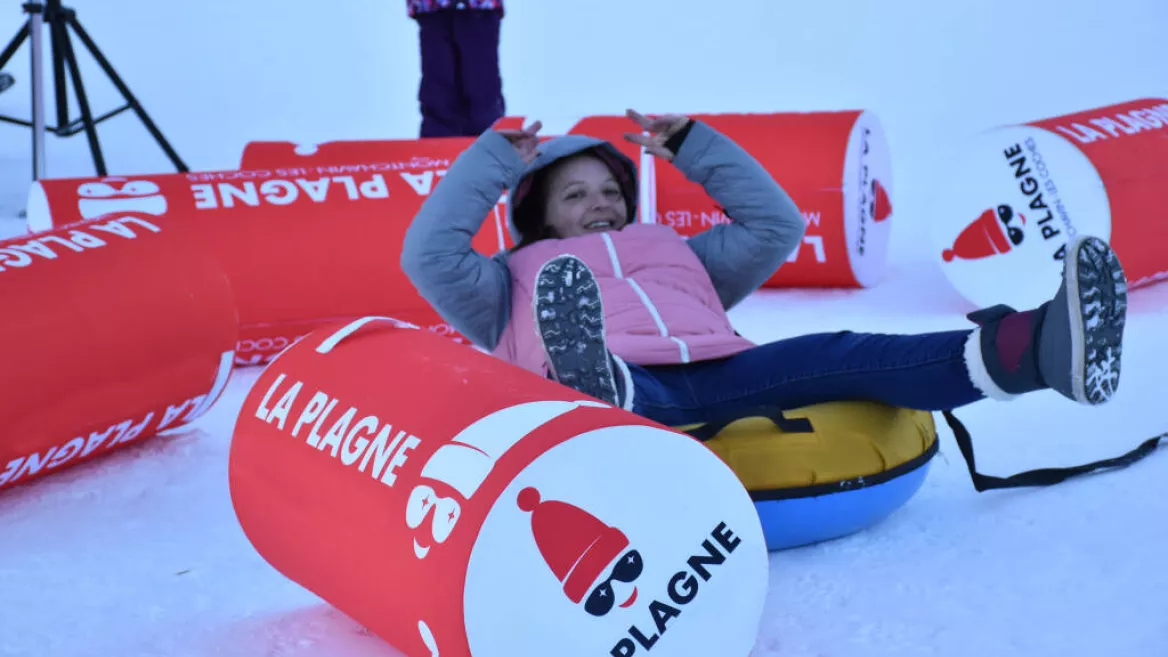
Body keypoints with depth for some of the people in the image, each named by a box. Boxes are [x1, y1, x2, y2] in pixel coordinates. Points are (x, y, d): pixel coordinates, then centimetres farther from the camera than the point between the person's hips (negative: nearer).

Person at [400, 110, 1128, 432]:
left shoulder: (677, 251, 39)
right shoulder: (518, 282, 28)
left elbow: (776, 226, 37)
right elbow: (431, 256, 12)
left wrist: (694, 145, 33)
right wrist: (494, 158, 15)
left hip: (727, 376, 4)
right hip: (631, 387, -3)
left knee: (837, 357, -25)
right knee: (637, 397, -41)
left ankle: (1037, 349, -49)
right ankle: (597, 390, -82)